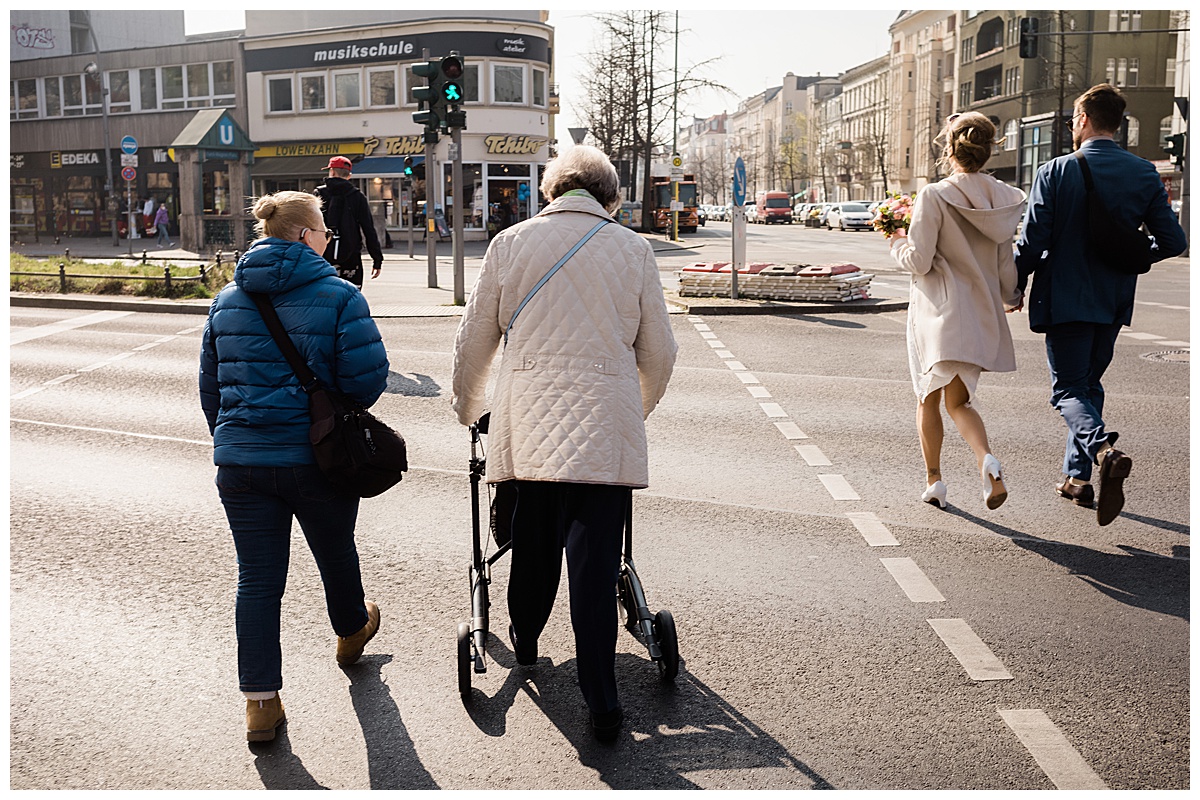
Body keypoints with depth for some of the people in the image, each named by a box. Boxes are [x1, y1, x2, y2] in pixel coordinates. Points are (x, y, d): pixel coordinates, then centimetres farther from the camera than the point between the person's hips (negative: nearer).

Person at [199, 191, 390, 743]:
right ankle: (352, 631, 48)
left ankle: (261, 702, 7)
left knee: (257, 579, 7)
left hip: (240, 463, 3)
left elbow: (210, 386, 13)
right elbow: (368, 376, -16)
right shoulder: (339, 296, -9)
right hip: (318, 460, -3)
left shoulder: (227, 301, 7)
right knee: (336, 554, 22)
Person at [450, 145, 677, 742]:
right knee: (596, 559, 1)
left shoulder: (511, 243, 7)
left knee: (533, 538, 20)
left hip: (527, 423, 2)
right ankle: (602, 705, 4)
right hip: (606, 425, -1)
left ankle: (524, 639, 43)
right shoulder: (632, 249, 5)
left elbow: (474, 341, 12)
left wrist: (467, 407, 29)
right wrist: (641, 407, 30)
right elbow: (659, 352, 10)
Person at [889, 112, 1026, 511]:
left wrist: (898, 242, 7)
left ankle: (934, 481, 21)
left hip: (937, 311, -4)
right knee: (959, 401, 13)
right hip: (982, 313, 4)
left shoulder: (934, 196, -14)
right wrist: (1010, 298, 25)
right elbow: (1009, 263, 6)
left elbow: (919, 262, -14)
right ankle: (987, 460, -15)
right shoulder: (1005, 199, 1)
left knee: (929, 398, 14)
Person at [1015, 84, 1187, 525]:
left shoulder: (1055, 172, -11)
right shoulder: (1145, 175, 0)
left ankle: (1104, 449, -27)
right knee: (1090, 383, 19)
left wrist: (1015, 289, 2)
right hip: (1113, 302, 4)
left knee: (1068, 389, 1)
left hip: (1064, 300, -4)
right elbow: (1173, 241, 0)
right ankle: (1077, 476, 22)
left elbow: (1032, 242, -13)